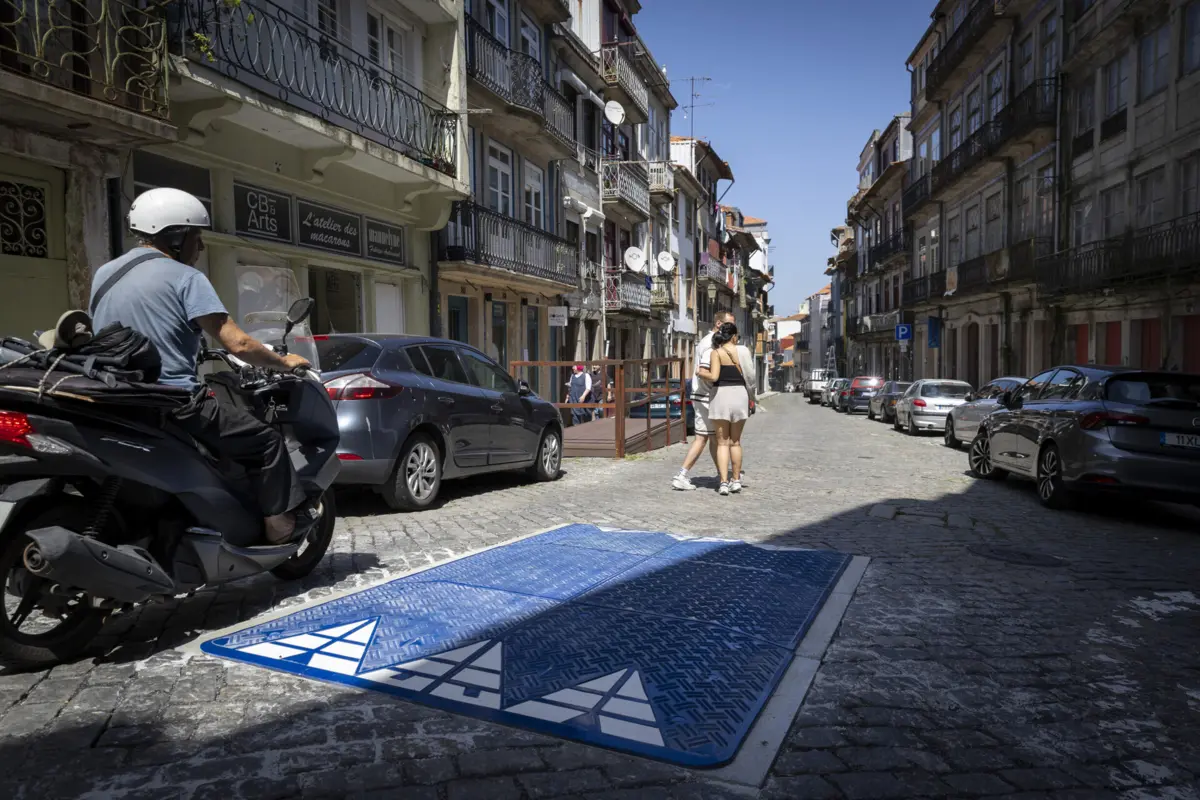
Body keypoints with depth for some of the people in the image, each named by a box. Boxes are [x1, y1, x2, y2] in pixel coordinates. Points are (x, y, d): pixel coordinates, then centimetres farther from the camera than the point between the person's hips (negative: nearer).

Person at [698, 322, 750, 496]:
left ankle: (724, 482, -4)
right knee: (735, 441, 14)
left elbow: (713, 377, -14)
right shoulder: (743, 351, 2)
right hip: (740, 395, 2)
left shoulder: (716, 352, -5)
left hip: (721, 395, -2)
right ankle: (736, 480, 19)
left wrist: (702, 373, 4)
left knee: (722, 442, 4)